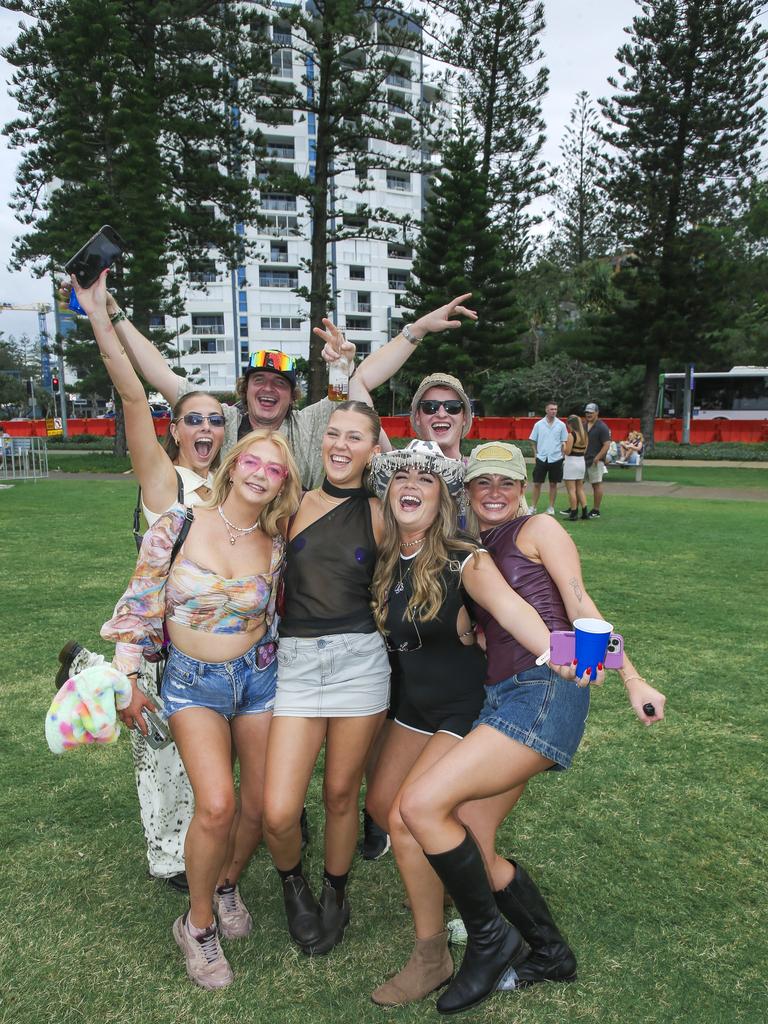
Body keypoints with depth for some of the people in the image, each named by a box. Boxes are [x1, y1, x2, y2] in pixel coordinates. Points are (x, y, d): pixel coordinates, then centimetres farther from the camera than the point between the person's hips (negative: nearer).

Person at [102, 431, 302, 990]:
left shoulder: (275, 546, -3)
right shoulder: (179, 524, -11)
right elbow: (140, 603, -5)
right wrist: (127, 680, -5)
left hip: (257, 674, 3)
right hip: (192, 679, -3)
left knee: (260, 805, 8)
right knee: (217, 805, -18)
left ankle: (228, 885, 41)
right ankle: (198, 923, 11)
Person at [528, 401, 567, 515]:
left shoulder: (561, 425, 1)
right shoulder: (538, 424, 1)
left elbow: (564, 443, 5)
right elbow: (533, 441, 7)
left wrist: (562, 456, -2)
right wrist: (535, 456, 1)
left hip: (556, 458, 0)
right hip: (541, 458, 0)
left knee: (553, 484, 7)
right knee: (537, 483, 2)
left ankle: (551, 508, 15)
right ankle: (533, 507, 10)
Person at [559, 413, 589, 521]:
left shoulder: (571, 435, -14)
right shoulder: (584, 435, 8)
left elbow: (567, 451, -17)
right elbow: (585, 450, 12)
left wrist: (564, 445, 1)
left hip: (571, 463, -8)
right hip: (582, 462, 8)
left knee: (571, 490, -2)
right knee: (580, 489, 16)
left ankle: (573, 514, 0)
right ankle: (584, 512, 15)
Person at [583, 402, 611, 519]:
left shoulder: (602, 427, -8)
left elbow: (607, 445, -14)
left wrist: (597, 458, -22)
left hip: (595, 461, -7)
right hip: (583, 459, 8)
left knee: (597, 485, 0)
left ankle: (596, 511, 5)